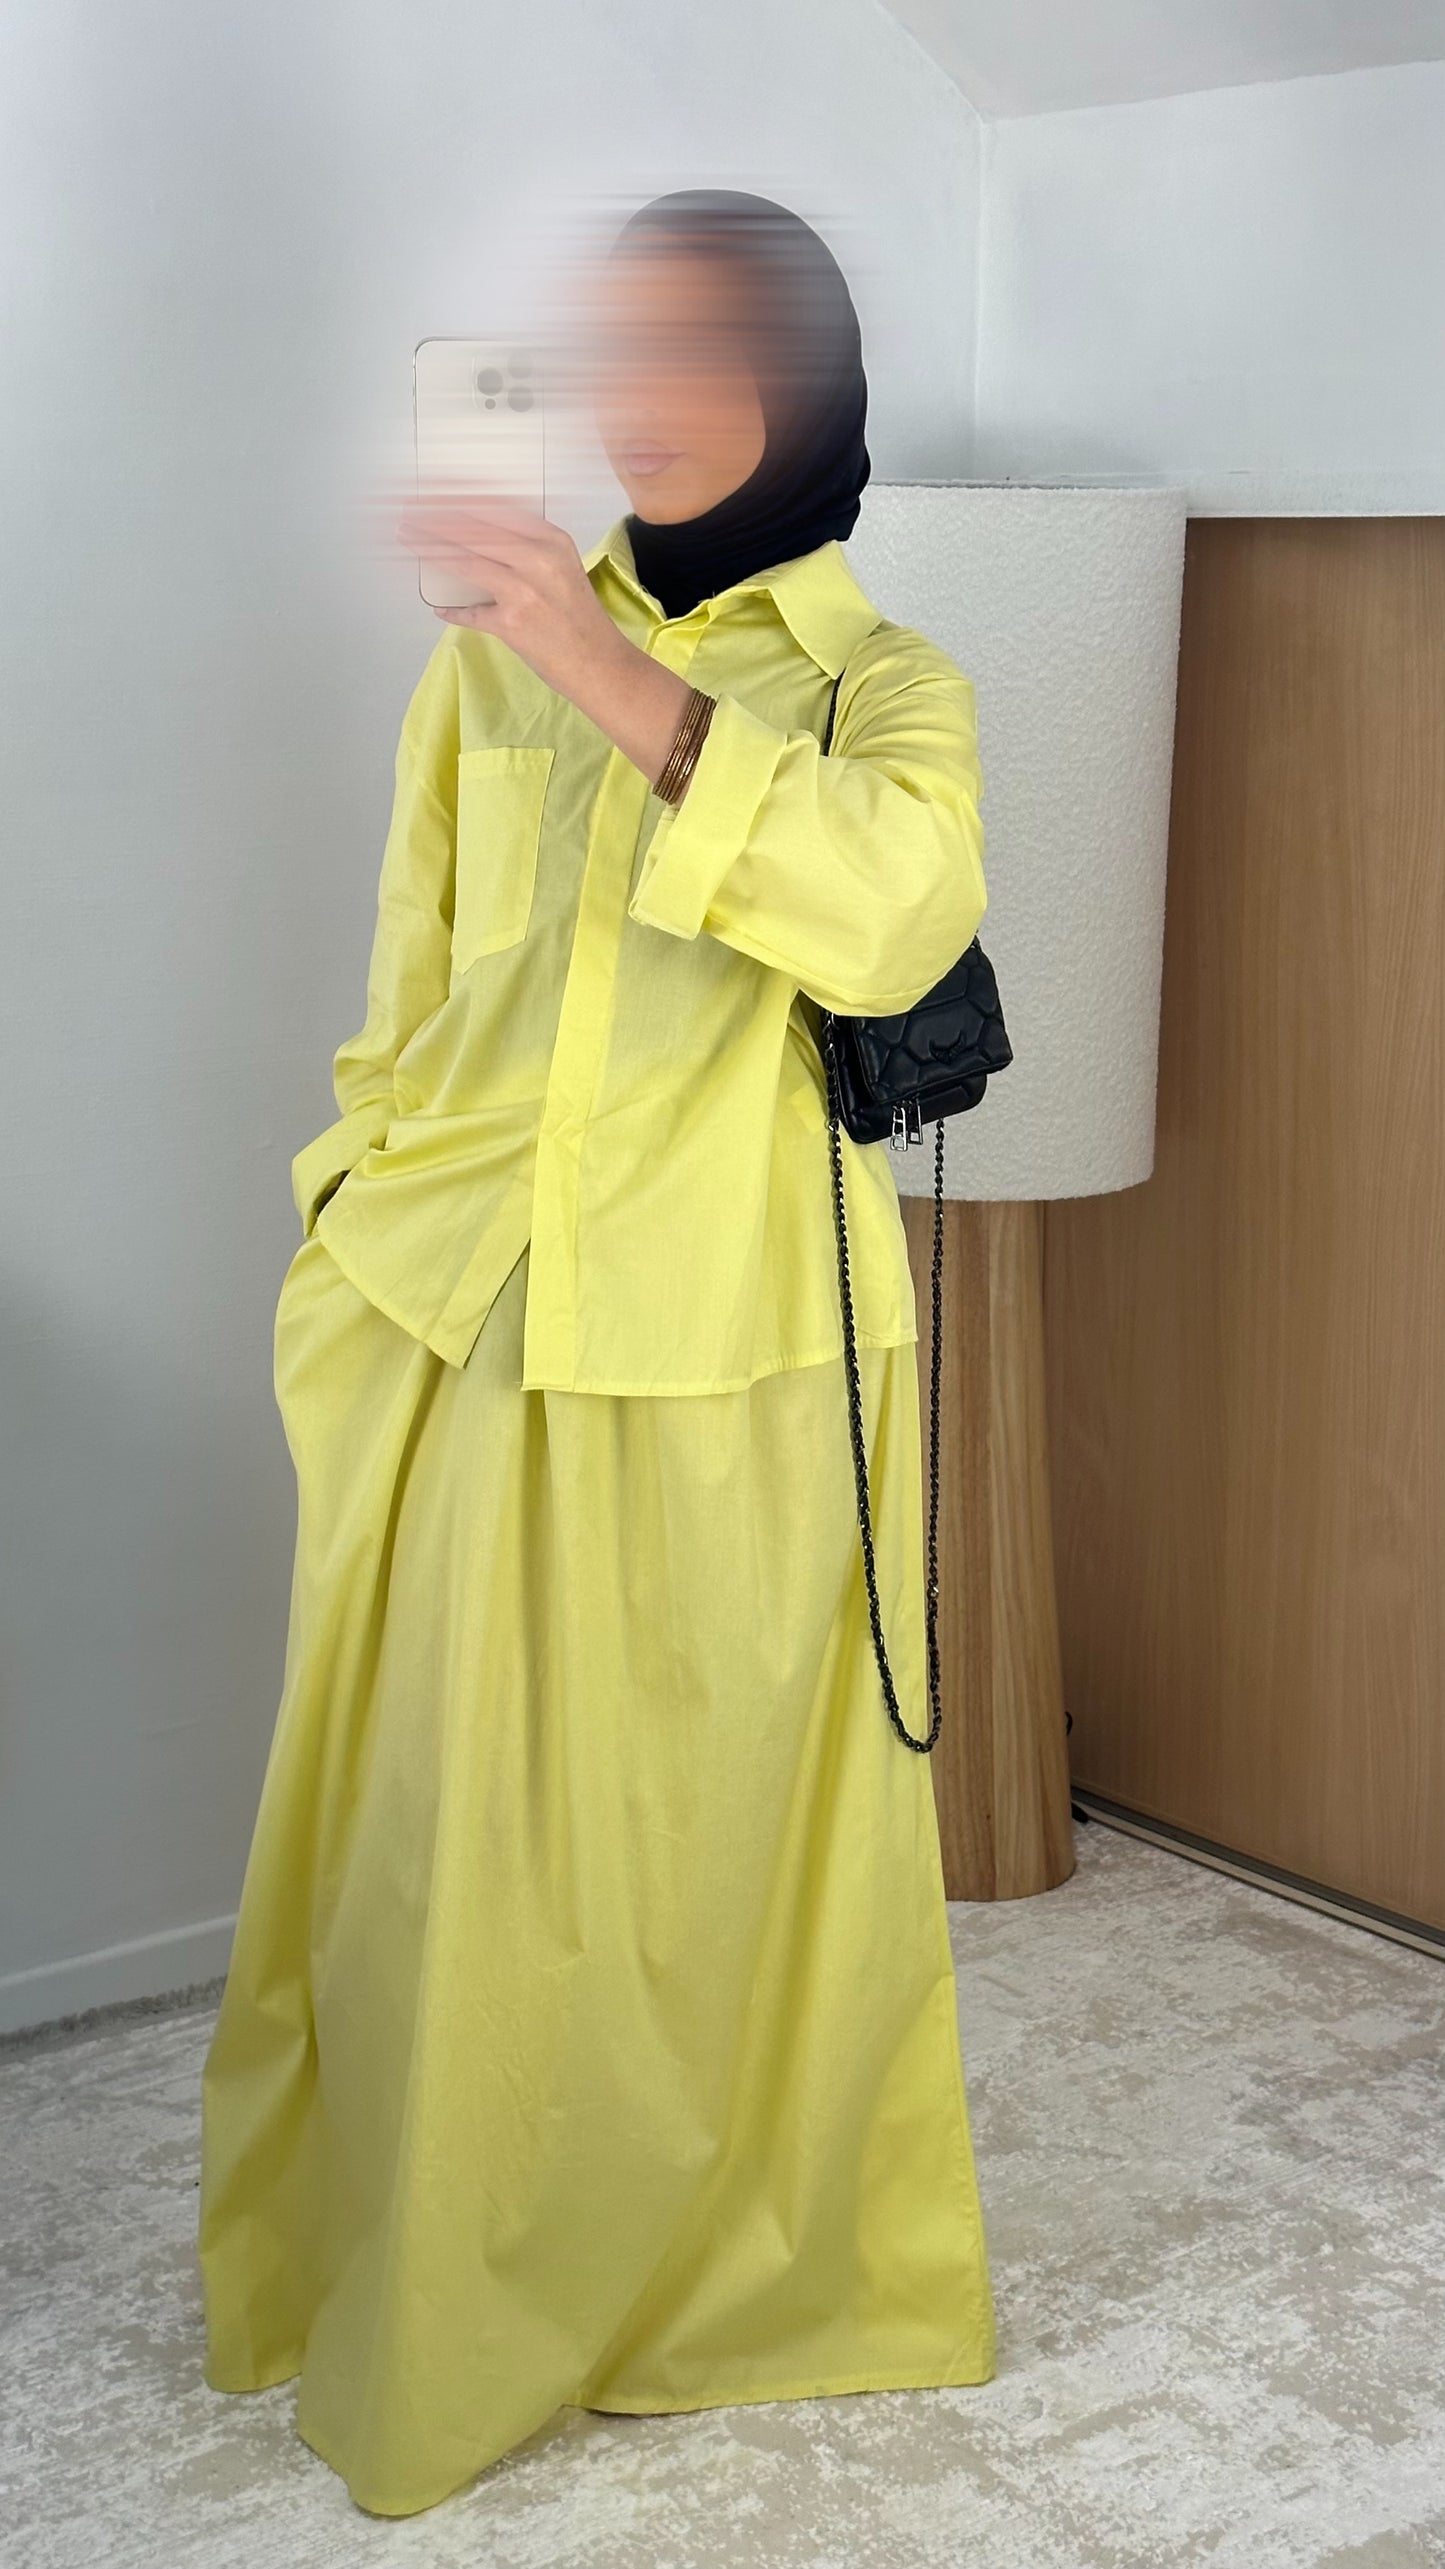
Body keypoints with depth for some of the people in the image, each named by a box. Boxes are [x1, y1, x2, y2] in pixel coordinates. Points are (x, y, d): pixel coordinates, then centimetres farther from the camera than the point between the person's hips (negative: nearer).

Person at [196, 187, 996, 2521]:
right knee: (443, 1845, 7)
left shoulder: (886, 682, 2)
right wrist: (342, 1274, 9)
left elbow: (896, 919, -20)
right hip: (463, 1346, 2)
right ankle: (419, 2314, 26)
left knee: (733, 1832, 9)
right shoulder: (492, 659, 9)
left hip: (735, 1367, -2)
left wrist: (619, 683, -26)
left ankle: (759, 2265, 31)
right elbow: (404, 1003, 13)